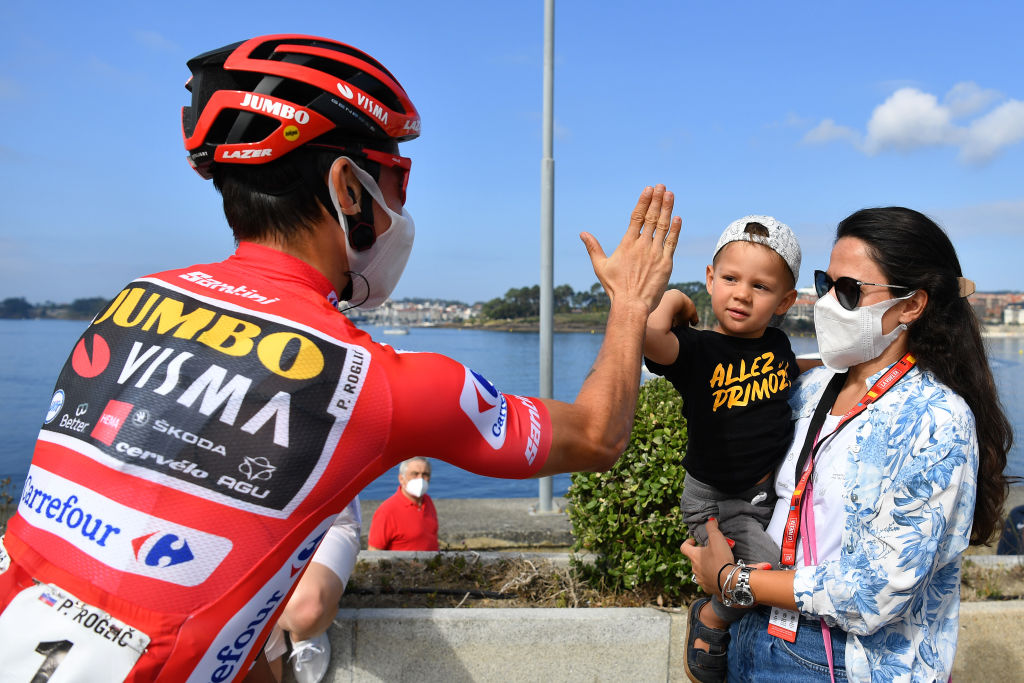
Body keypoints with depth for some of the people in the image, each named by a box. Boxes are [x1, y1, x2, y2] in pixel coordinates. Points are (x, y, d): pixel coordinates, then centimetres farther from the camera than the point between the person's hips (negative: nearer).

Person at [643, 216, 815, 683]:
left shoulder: (777, 343, 1)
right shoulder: (697, 350, -17)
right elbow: (651, 334, -41)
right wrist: (673, 298, -23)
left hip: (773, 487, 6)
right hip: (715, 499, -6)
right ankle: (709, 620, 9)